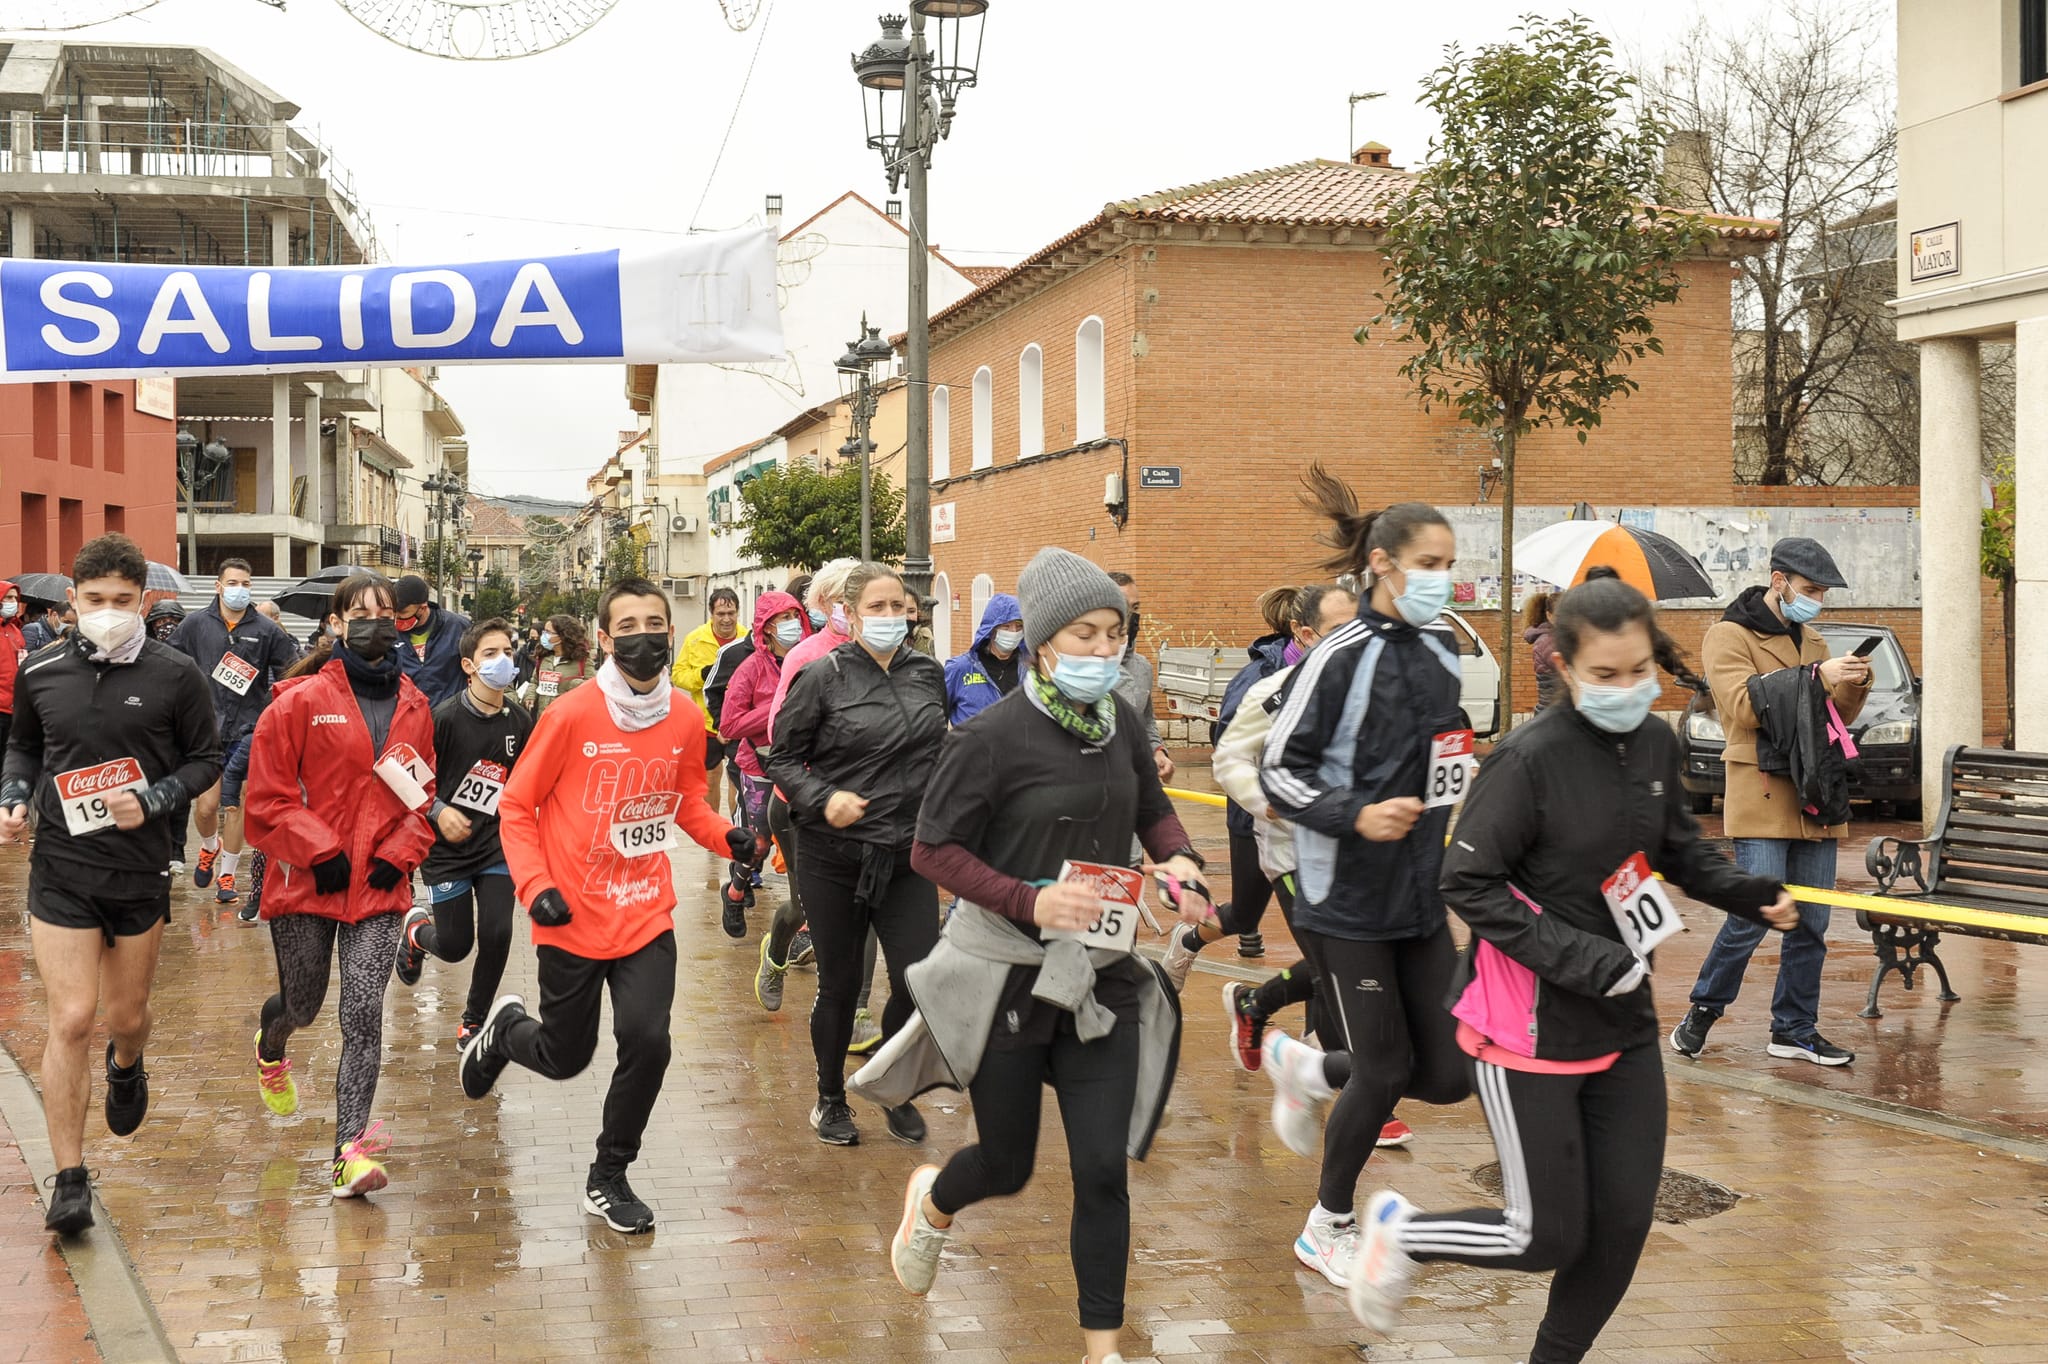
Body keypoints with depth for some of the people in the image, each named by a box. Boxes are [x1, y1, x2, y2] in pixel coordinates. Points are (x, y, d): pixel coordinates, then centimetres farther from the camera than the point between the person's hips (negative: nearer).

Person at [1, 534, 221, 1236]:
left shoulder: (174, 676, -5)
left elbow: (205, 759, 2)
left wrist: (152, 800, -14)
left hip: (141, 869, 0)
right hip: (60, 868, 0)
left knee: (126, 1015, 14)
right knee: (70, 1020, -7)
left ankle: (126, 1065, 53)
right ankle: (69, 1178, 3)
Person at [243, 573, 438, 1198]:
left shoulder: (413, 706, 6)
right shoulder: (301, 701, -6)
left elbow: (424, 794, 13)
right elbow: (267, 796, -7)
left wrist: (401, 854, -1)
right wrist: (319, 852, -13)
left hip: (380, 887, 2)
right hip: (306, 885, -2)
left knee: (364, 1014, -8)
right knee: (302, 1005, 14)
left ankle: (351, 1153, -8)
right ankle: (270, 1049, 52)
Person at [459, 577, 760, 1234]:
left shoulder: (686, 718, -3)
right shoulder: (572, 714, -14)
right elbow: (516, 807, -6)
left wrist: (727, 836, -7)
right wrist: (535, 886, -19)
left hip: (647, 920, 3)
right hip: (573, 920, -2)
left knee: (648, 1042, -12)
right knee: (564, 1057, 11)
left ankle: (608, 1178, 11)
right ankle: (505, 1029, 48)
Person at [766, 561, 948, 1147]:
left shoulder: (929, 673, 5)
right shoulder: (825, 676, -7)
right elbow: (782, 758, -3)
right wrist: (823, 798, -19)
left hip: (908, 856, 3)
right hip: (834, 856, -3)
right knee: (839, 984, 8)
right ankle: (830, 1099, 30)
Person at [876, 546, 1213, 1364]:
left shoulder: (1119, 721, 0)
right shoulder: (993, 736, -17)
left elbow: (1151, 809, 16)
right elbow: (932, 850, -14)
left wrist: (1177, 859, -6)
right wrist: (1028, 900, -26)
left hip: (1101, 974, 4)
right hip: (1008, 975, -4)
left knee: (1103, 1170, 0)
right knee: (1009, 1166, 12)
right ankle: (934, 1201, 49)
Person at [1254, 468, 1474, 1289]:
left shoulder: (1442, 662, 7)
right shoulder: (1342, 658, -13)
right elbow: (1277, 769, -12)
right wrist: (1356, 817, -23)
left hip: (1421, 897, 7)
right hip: (1346, 897, -6)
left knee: (1447, 1074, 4)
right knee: (1388, 1069, 0)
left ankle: (1306, 1068, 31)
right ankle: (1328, 1228, 23)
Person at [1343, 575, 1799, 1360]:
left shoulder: (1655, 743, 0)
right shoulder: (1531, 758, -20)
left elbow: (1680, 853, 15)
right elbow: (1468, 883, -17)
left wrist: (1752, 896, -3)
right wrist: (1582, 960, -23)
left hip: (1625, 1024, 6)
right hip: (1528, 1025, -6)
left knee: (1624, 1223, 8)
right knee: (1549, 1237, 0)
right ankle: (1400, 1232, 27)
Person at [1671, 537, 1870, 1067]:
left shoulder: (1811, 640, 21)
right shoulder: (1729, 635, -1)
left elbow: (1840, 717, 21)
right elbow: (1744, 705, -16)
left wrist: (1855, 683, 0)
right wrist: (1816, 678, -21)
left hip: (1815, 799, 7)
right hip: (1762, 797, -7)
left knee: (1811, 923, 7)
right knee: (1755, 914, -12)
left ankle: (1794, 1030, 17)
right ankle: (1704, 1009, 7)